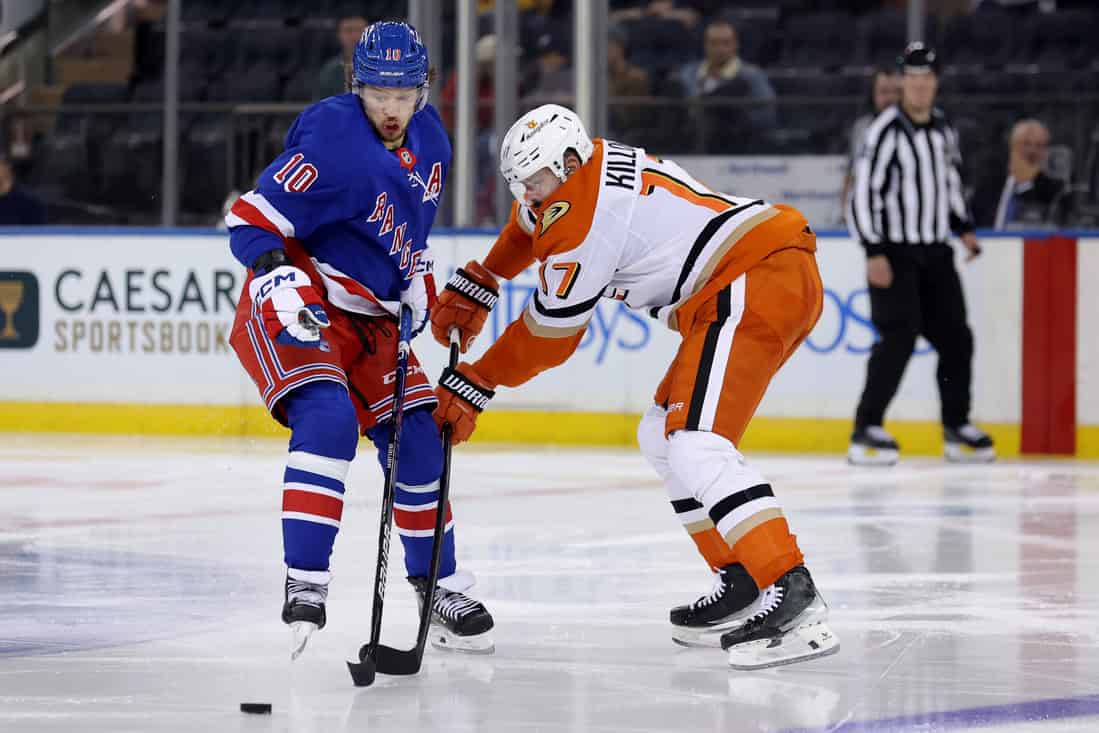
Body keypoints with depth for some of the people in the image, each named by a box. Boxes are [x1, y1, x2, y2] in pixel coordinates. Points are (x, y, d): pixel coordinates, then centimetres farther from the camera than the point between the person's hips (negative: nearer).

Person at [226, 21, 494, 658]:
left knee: (416, 441, 7)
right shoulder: (335, 141, -23)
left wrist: (417, 279, 11)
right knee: (329, 423, -29)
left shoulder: (430, 139, 3)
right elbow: (251, 222, -24)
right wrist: (279, 277, -39)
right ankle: (305, 588, -29)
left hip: (366, 317, 8)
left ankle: (441, 588, 23)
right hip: (297, 307, -8)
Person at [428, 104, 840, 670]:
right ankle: (743, 586, 12)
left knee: (694, 445, -22)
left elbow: (549, 333, -4)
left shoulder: (583, 216, -12)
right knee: (662, 437, 17)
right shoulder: (589, 164, 16)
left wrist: (473, 385, 7)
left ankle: (794, 598, -33)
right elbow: (530, 224, 40)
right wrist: (476, 284, 42)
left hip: (756, 282, -11)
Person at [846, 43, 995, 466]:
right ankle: (866, 430, -13)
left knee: (955, 338, 7)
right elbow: (864, 191, -16)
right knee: (898, 339, -17)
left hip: (935, 253, 7)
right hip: (894, 253, -7)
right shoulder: (886, 130, -13)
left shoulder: (943, 130, 10)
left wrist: (964, 228, 12)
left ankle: (957, 427, 20)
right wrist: (874, 253, -21)